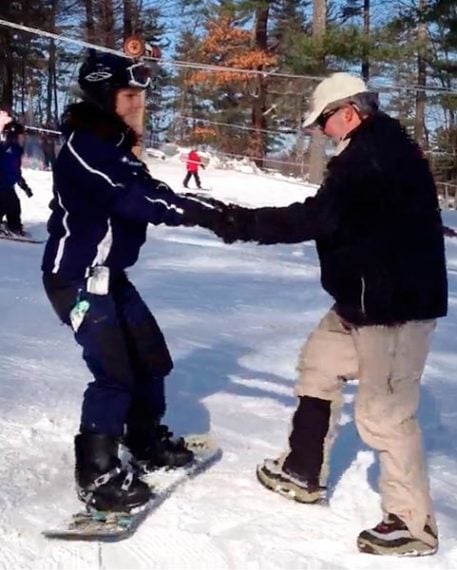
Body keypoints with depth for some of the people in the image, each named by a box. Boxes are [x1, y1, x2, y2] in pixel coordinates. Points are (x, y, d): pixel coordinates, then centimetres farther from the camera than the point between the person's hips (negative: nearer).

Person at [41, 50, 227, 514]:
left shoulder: (112, 144, 11)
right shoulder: (84, 147, -20)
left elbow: (144, 194, 2)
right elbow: (136, 199, -30)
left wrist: (213, 212, -12)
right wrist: (210, 214, -33)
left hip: (108, 273, 10)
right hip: (76, 276, -10)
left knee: (151, 358, 15)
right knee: (114, 373, -12)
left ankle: (147, 442, 34)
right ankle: (96, 476, 0)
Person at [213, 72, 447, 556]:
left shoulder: (375, 154, -20)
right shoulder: (370, 152, 13)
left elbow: (318, 217, -26)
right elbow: (335, 220, 14)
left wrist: (243, 224, -20)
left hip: (396, 301, -11)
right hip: (366, 298, 11)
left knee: (383, 411, -5)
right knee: (318, 366, 20)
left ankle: (413, 522, 11)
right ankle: (303, 473, 33)